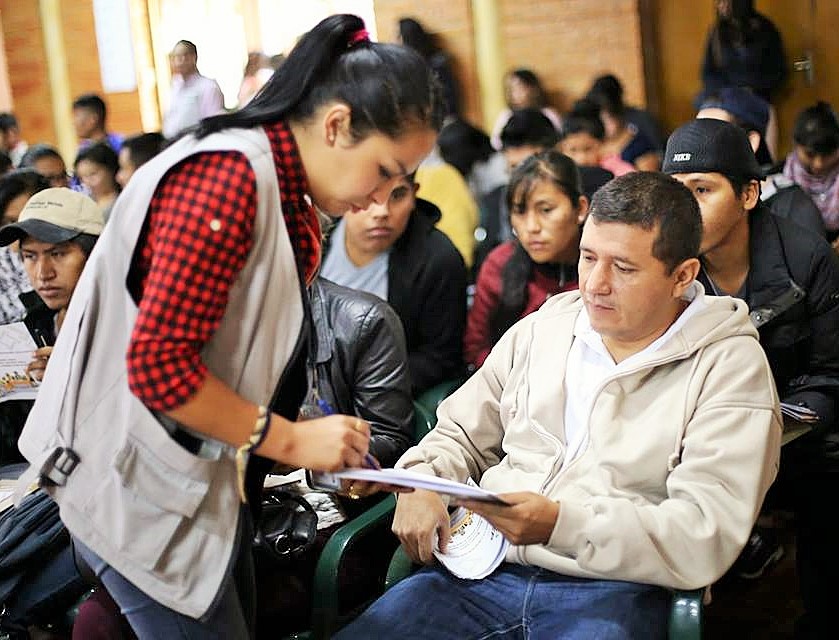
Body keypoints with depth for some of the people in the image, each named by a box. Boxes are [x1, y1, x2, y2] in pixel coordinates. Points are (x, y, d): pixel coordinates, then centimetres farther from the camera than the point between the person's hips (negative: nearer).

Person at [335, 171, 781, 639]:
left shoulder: (733, 368, -3)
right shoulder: (544, 327, 13)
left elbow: (707, 537, -14)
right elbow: (463, 435, 23)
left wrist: (561, 523, -25)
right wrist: (424, 482, 0)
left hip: (611, 590, -4)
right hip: (484, 571, 4)